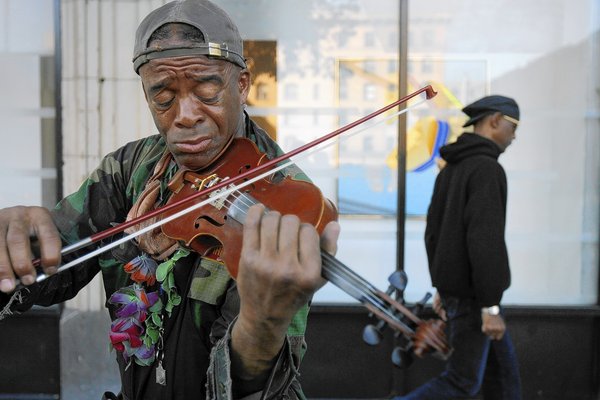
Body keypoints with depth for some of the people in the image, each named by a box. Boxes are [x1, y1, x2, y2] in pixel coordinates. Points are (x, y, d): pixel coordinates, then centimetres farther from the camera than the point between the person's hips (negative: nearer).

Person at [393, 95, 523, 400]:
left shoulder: (451, 168, 12)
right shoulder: (486, 168, -17)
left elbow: (433, 231, 15)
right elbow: (485, 240, -25)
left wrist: (441, 287, 19)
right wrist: (491, 307, -22)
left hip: (453, 286, 9)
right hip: (471, 292, -9)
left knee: (502, 366, 18)